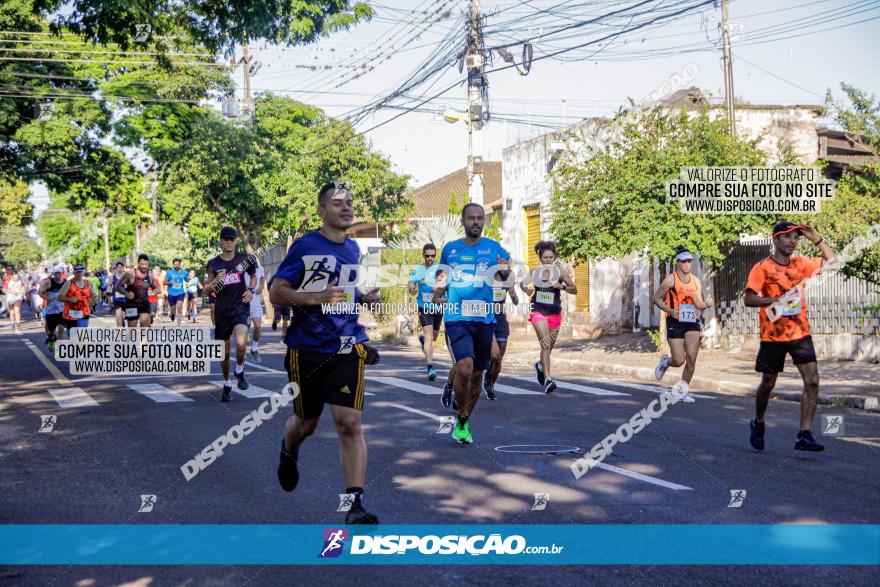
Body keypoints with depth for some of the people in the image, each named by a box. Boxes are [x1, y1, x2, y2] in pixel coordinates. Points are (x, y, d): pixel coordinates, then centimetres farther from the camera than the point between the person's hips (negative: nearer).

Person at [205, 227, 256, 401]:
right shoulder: (213, 264, 1)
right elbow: (207, 288, 3)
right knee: (224, 352, 9)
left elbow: (254, 276, 19)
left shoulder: (243, 259, 1)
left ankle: (239, 372, 1)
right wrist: (216, 281, -16)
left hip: (240, 307, -1)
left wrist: (251, 290, 2)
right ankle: (227, 384, 29)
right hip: (222, 310, 1)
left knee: (240, 343, -26)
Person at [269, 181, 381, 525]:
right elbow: (276, 293, -11)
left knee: (349, 422, -12)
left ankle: (355, 503, -10)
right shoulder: (305, 246, -8)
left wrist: (366, 297, 7)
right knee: (307, 422, 15)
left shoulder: (353, 249, 11)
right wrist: (319, 297, -23)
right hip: (307, 350, -3)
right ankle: (288, 452, 51)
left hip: (346, 349, 3)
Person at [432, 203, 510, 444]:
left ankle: (464, 422, 30)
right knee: (464, 368, -21)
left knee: (477, 374, 10)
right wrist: (435, 298, 1)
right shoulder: (450, 249, 7)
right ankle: (461, 418, 1)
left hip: (484, 319, 2)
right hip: (456, 318, -1)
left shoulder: (493, 248, 4)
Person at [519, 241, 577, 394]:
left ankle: (540, 365, 48)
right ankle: (547, 379, -21)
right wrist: (527, 288, -7)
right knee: (546, 344, -18)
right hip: (538, 311, -2)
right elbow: (524, 285, 16)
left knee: (549, 346, 15)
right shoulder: (534, 272, -2)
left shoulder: (560, 271, -5)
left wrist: (562, 286, -20)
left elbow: (574, 290, -1)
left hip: (555, 313, 2)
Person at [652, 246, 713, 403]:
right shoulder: (670, 280, -5)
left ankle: (682, 390, 11)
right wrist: (670, 311, -15)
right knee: (679, 361, -7)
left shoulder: (696, 281, 9)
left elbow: (699, 304, 7)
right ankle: (665, 361, 30)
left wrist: (706, 304, -16)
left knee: (692, 358, -5)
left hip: (692, 322, 4)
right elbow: (656, 298, -1)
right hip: (675, 322, -4)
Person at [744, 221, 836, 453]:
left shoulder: (800, 264, 8)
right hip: (773, 335, -3)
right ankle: (758, 424, 34)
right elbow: (748, 299, -10)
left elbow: (831, 260, 14)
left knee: (812, 380, -11)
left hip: (800, 333, 4)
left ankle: (804, 435, -9)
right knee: (768, 384, 8)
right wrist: (777, 299, -20)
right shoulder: (762, 268, -5)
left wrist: (816, 239, 4)